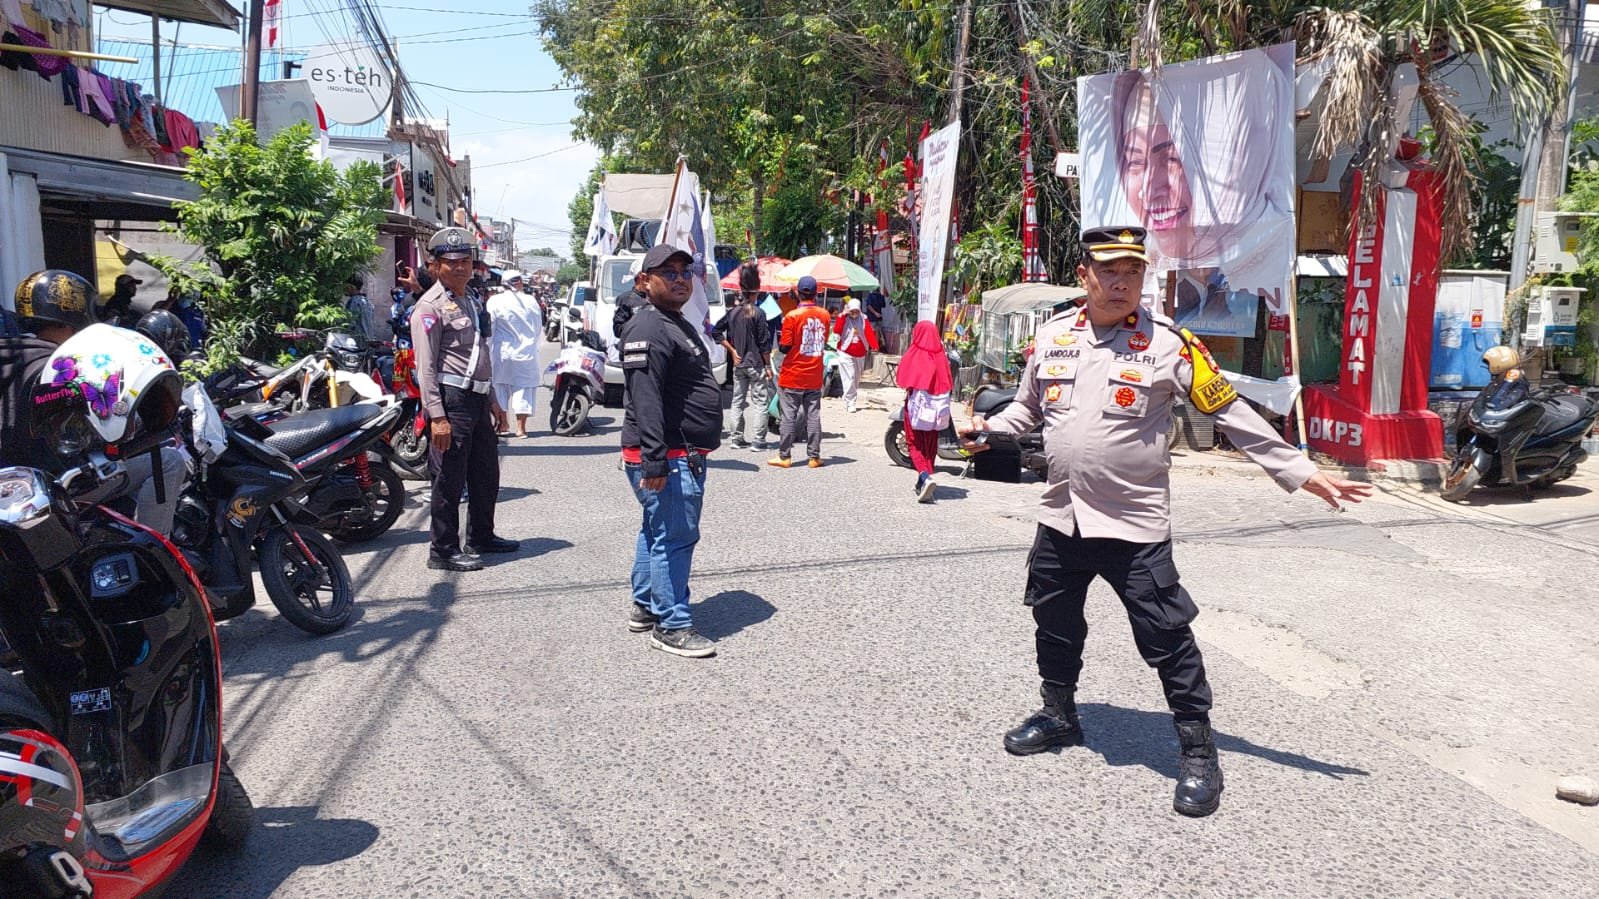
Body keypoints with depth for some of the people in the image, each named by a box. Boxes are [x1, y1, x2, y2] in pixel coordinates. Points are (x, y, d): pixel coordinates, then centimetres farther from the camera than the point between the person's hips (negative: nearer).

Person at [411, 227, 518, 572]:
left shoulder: (473, 300, 18)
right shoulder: (431, 306, -10)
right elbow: (426, 366, -16)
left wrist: (493, 401, 23)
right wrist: (437, 416, -22)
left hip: (477, 399, 9)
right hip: (450, 399, -9)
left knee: (486, 473, 17)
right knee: (450, 479, -4)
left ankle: (481, 537, 32)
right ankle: (443, 551, 5)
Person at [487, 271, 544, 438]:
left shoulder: (494, 301, -6)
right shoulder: (531, 302, -1)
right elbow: (539, 329, 8)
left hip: (502, 353, 0)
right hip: (526, 353, 1)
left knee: (500, 389, 12)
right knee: (524, 389, 4)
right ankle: (521, 427, 2)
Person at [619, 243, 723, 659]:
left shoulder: (680, 325, 19)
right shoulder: (649, 330, -16)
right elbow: (645, 401, -25)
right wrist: (655, 462, -30)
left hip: (686, 455, 11)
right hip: (670, 460, -11)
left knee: (657, 531, 19)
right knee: (674, 537, -6)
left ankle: (644, 606, 31)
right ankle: (671, 625, 2)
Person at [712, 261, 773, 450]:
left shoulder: (733, 312, 3)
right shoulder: (758, 313, -12)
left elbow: (717, 332, 5)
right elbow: (764, 344, -13)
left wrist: (732, 350, 6)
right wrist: (768, 366, -5)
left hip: (738, 364, 5)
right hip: (756, 364, -5)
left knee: (738, 401, 13)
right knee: (760, 402, 1)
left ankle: (737, 438, 18)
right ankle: (758, 441, 0)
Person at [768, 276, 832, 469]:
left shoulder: (792, 316, -14)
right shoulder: (825, 315, 0)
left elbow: (784, 347, -12)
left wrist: (779, 344, 8)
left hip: (792, 377, -3)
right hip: (815, 377, 4)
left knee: (789, 417, 3)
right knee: (813, 416, 8)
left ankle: (784, 456, 8)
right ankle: (814, 456, 10)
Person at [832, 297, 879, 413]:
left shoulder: (863, 320, 1)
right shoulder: (843, 319, -4)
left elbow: (869, 333, -12)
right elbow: (836, 330, -21)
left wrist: (874, 345, -29)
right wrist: (843, 315, -22)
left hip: (860, 355, 4)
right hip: (846, 354, -4)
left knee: (856, 379, 13)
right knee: (849, 378, -11)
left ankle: (850, 401, 27)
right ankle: (850, 403, -8)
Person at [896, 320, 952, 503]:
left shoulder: (912, 356, -11)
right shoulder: (941, 357, -3)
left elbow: (901, 380, -7)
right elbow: (949, 384, 0)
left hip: (916, 406, -3)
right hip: (935, 408, 3)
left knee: (915, 444, 2)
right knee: (930, 445, 14)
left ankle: (925, 477, -20)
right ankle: (924, 480, 21)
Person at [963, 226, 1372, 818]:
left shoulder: (1166, 342, -8)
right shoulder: (1053, 335, 4)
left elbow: (1232, 415, -7)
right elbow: (1028, 408, 18)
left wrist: (1301, 473, -10)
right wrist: (985, 430, 3)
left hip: (1135, 524, -5)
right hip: (1061, 518, 5)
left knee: (1165, 637, -2)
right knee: (1055, 623, 18)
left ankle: (1197, 750, 17)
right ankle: (1059, 715, 41)